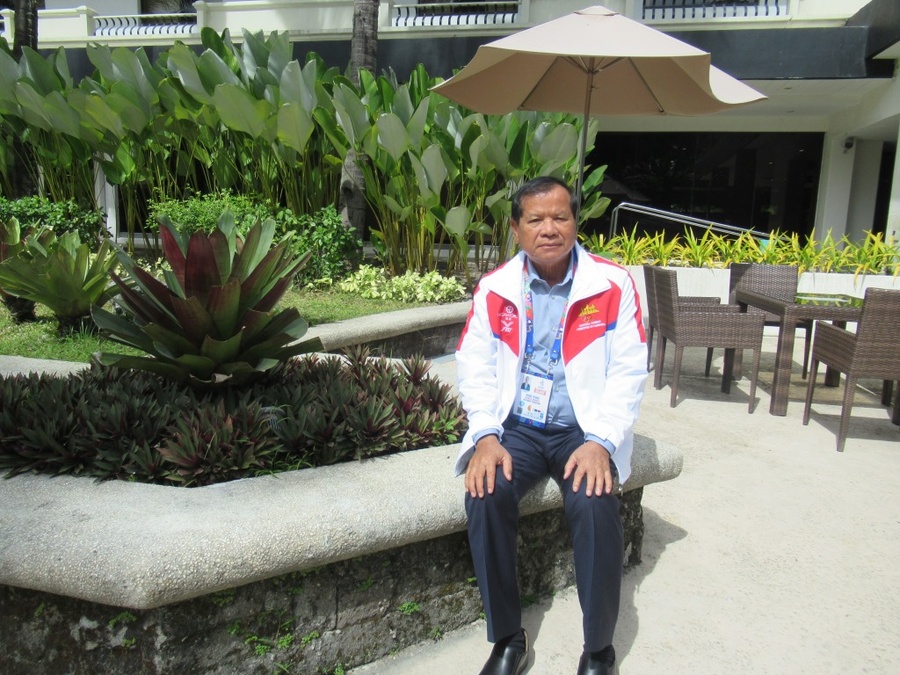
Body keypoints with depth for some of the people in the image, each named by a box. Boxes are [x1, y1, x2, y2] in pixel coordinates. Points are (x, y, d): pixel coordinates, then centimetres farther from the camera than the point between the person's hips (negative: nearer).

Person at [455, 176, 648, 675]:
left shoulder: (612, 284, -2)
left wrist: (600, 442, -17)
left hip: (584, 430, -1)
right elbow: (474, 366, 1)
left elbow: (628, 370, -5)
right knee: (485, 495, -25)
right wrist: (486, 436, -14)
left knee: (594, 504, -28)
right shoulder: (495, 287, 3)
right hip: (515, 426, 2)